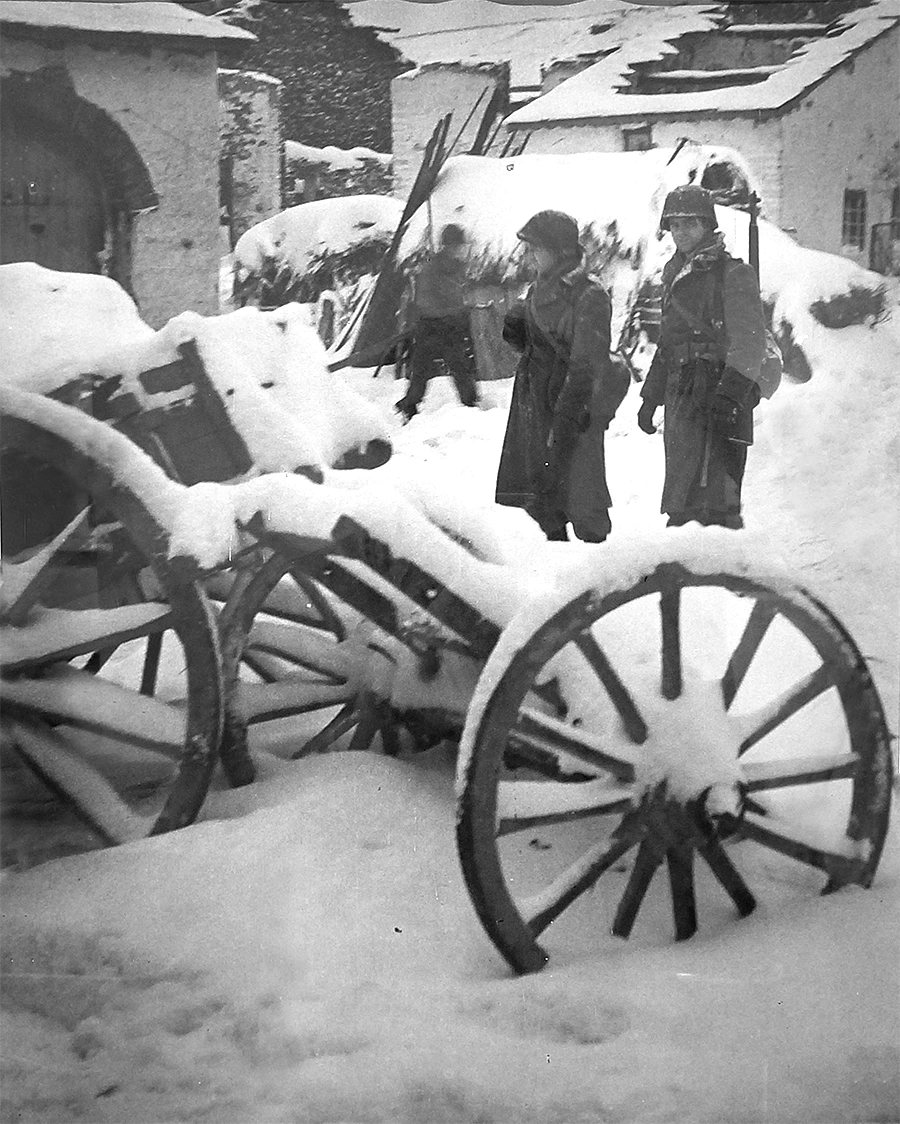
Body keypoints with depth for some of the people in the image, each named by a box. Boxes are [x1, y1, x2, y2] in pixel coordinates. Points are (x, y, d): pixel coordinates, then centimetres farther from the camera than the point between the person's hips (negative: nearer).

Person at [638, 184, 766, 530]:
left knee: (707, 500, -17)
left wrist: (731, 391, -26)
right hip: (680, 397, 8)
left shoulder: (733, 274, -4)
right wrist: (650, 397, 25)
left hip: (717, 398, -8)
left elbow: (750, 340, -13)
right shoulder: (675, 275, 20)